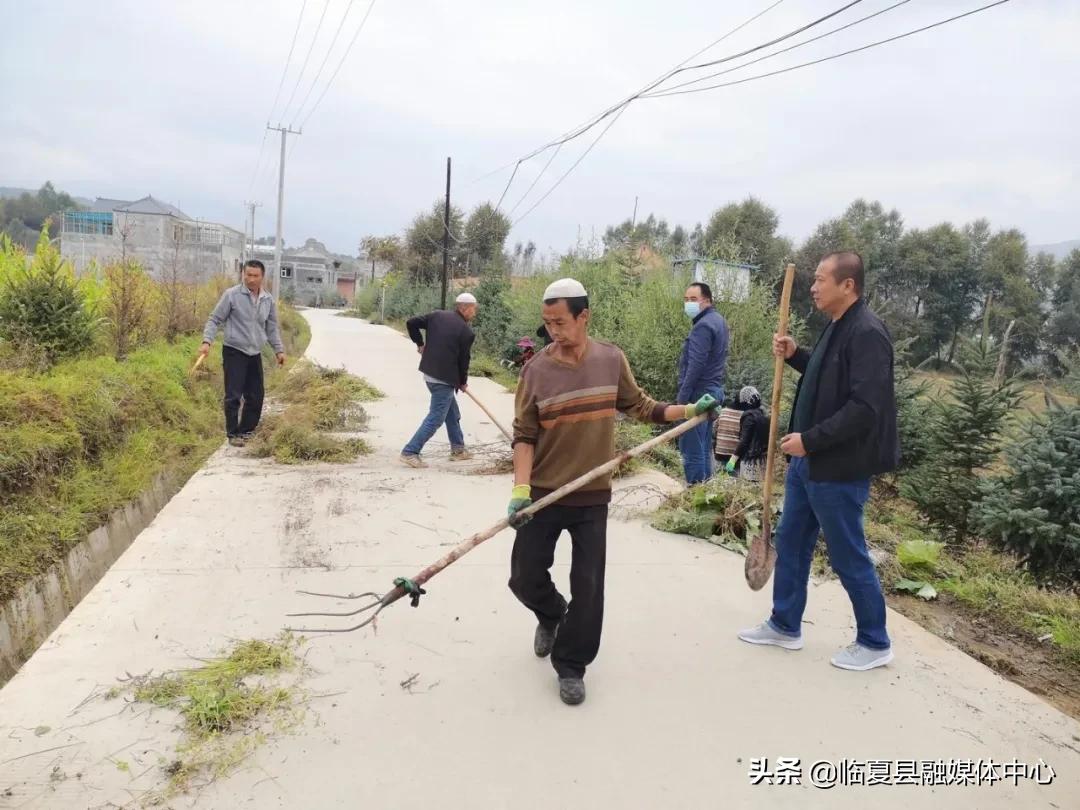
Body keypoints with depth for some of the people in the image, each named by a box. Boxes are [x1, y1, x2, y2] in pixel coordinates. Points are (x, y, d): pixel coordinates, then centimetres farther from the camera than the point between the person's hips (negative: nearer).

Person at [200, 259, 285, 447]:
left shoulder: (268, 300, 6)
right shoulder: (232, 295, -8)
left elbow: (272, 328, 16)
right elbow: (215, 319, -4)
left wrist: (279, 350, 11)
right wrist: (207, 341, -17)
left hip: (255, 355, 5)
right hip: (234, 352, -5)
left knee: (255, 396, 8)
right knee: (234, 395, -6)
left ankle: (247, 431, 22)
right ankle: (233, 433, 5)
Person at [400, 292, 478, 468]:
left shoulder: (438, 315, 5)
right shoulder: (466, 332, -11)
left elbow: (411, 323, 4)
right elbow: (463, 360, -5)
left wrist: (420, 343, 17)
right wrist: (463, 382, 11)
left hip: (429, 372, 8)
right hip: (444, 379, -8)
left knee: (452, 413, 21)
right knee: (435, 418, -2)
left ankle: (458, 449, 31)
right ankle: (410, 452, -3)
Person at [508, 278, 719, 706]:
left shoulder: (612, 359, -3)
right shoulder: (536, 370, -8)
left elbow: (638, 406, 11)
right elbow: (524, 436, -7)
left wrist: (689, 410, 4)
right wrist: (520, 488, -18)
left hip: (593, 496, 1)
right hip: (543, 493, 0)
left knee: (587, 585, 3)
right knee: (525, 577, 7)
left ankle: (571, 667, 21)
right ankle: (551, 616, 41)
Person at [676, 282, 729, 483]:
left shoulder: (703, 326, -17)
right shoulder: (718, 320, 15)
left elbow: (696, 365, -23)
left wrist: (682, 397, -20)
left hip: (699, 393, -10)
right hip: (712, 390, 10)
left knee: (691, 449, -6)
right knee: (704, 448, 15)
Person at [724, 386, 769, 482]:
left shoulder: (749, 416, -12)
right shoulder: (764, 415, 11)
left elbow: (744, 441, -15)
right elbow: (765, 439, 16)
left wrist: (733, 459, -14)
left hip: (749, 460, -8)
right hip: (761, 459, 8)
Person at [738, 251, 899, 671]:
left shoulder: (867, 333, -21)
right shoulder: (838, 327, 10)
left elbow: (864, 408, -27)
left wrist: (810, 440, -23)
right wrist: (795, 355, 7)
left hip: (839, 469, -10)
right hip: (810, 462, 10)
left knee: (848, 557, 5)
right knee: (790, 542, 17)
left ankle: (874, 643, 24)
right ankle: (785, 626, 32)